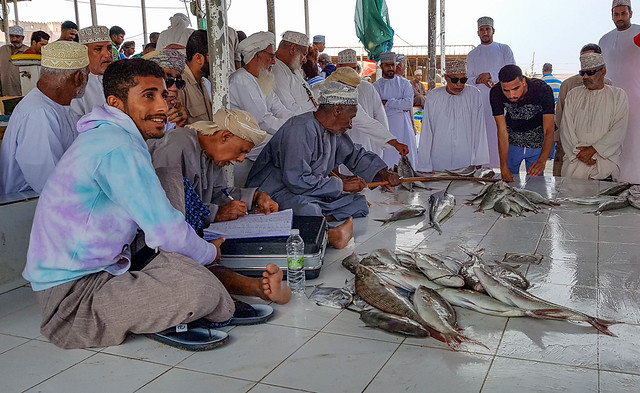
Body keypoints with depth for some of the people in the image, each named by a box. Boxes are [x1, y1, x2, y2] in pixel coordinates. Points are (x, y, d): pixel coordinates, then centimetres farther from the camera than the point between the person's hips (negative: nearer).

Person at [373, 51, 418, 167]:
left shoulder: (404, 83, 10)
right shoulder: (376, 86, 7)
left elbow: (409, 103, -5)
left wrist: (387, 102, -6)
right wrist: (400, 106, -6)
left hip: (403, 128, 1)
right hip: (385, 129, -1)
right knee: (387, 160, -5)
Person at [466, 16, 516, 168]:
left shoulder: (504, 50, 11)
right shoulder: (472, 55, 17)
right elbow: (468, 78, 12)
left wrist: (490, 75, -13)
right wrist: (478, 80, -11)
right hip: (480, 101, 2)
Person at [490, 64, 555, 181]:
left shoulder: (543, 90, -29)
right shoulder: (496, 93, -25)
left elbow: (549, 131, -32)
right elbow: (502, 130, -24)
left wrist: (542, 161, -49)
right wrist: (504, 167, -32)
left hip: (537, 144, -1)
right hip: (512, 143, 1)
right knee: (508, 182, 7)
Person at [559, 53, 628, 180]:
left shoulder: (618, 95, 10)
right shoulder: (573, 95, 16)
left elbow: (618, 131, -1)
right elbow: (566, 129, 7)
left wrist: (593, 150, -12)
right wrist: (578, 151, -7)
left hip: (606, 159, -1)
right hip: (575, 160, 1)